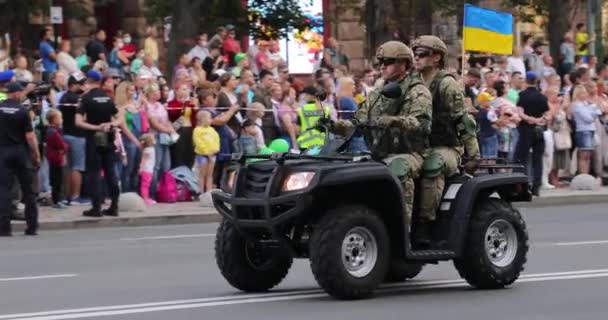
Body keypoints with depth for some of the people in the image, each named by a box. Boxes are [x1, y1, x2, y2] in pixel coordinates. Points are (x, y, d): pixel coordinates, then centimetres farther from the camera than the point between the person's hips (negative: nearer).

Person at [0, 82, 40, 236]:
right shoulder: (22, 111, -9)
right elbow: (29, 136, -11)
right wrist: (37, 155, -2)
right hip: (21, 151, -2)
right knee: (28, 190, 9)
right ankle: (32, 226, 11)